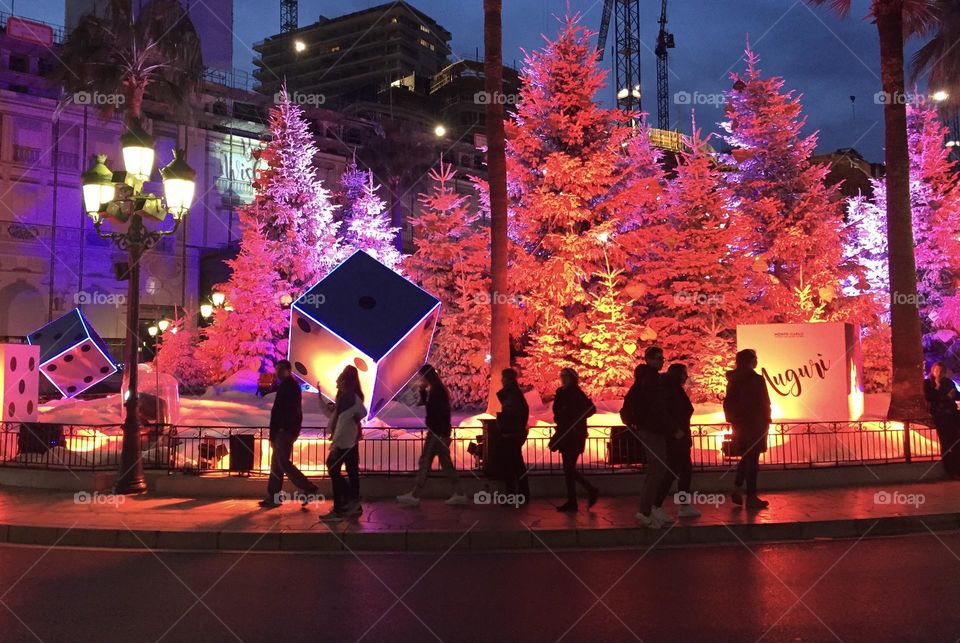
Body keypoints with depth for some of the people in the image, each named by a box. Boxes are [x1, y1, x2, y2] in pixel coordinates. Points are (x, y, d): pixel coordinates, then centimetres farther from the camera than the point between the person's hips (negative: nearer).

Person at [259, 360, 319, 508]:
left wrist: (272, 435, -16)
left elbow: (276, 411, -16)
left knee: (283, 463, -11)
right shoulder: (294, 385, 18)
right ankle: (273, 497, 10)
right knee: (277, 463, 9)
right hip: (291, 428, 10)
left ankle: (309, 489, -10)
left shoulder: (285, 386, -12)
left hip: (284, 430, -10)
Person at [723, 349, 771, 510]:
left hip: (739, 424, 6)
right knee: (752, 459, -2)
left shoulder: (733, 380, 6)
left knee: (745, 457, 19)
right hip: (754, 424, -6)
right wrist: (766, 420, 1)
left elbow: (728, 402, 9)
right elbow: (764, 403, -10)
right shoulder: (757, 379, -13)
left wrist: (733, 418, 14)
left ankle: (737, 488, 9)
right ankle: (751, 497, 1)